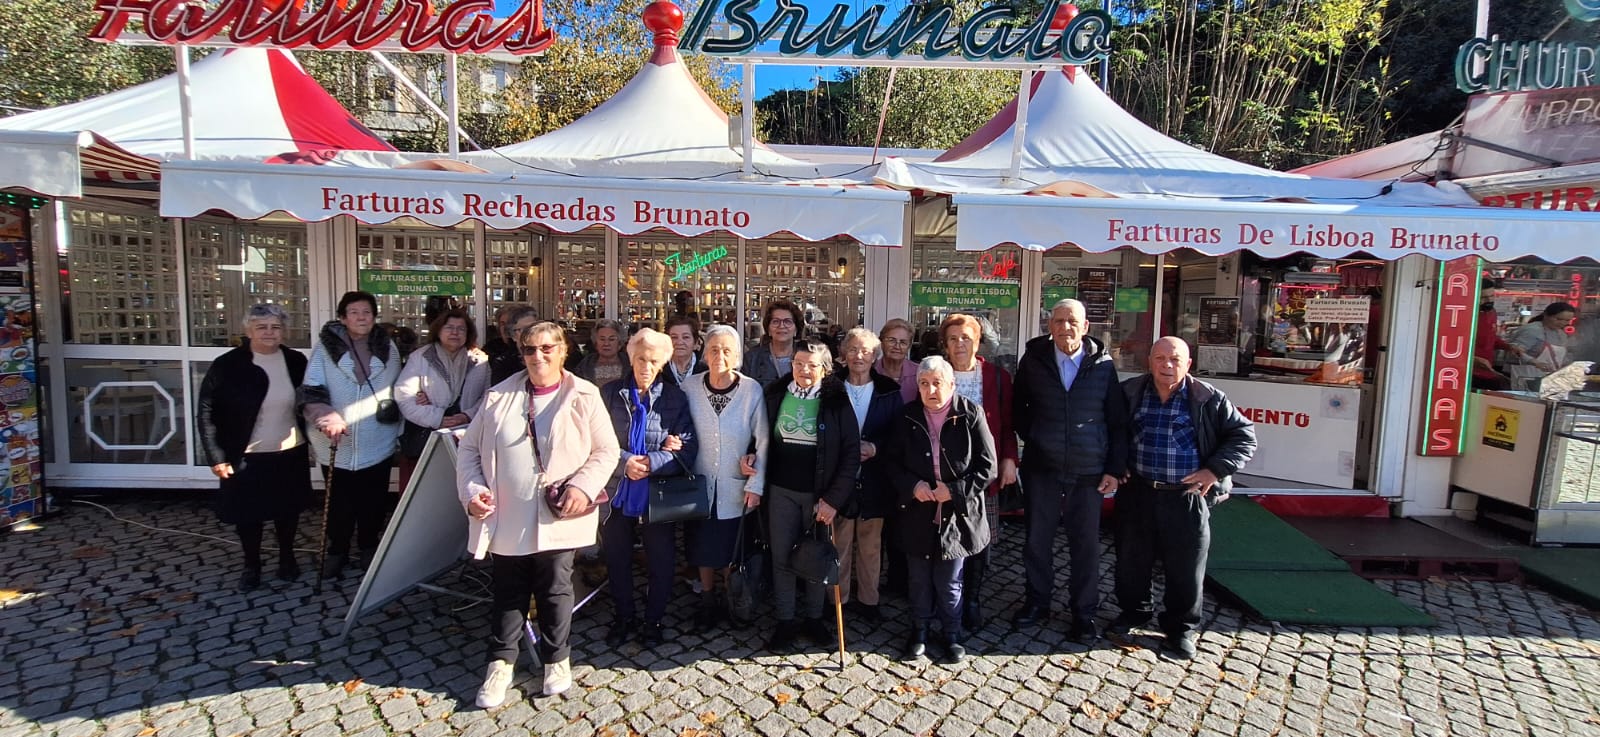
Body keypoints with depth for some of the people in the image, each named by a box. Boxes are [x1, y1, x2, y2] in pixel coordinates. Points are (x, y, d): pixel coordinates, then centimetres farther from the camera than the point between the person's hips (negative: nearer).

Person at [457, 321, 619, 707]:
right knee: (507, 591, 13)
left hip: (558, 519, -2)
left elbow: (606, 451, -2)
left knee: (555, 590, 9)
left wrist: (583, 486, -16)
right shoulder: (498, 397, 3)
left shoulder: (584, 397, -4)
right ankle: (501, 662, 29)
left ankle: (556, 659, 29)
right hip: (506, 519, 2)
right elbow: (469, 449, 8)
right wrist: (472, 491, -6)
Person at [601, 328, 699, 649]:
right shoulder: (610, 394, 0)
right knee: (616, 558, 14)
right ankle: (624, 617, 34)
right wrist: (625, 462, -19)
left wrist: (649, 463, -19)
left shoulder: (675, 398, -2)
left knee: (660, 562, 9)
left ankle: (653, 620, 29)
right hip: (618, 491, 1)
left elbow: (687, 449, -8)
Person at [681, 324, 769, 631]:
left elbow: (763, 440, -7)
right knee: (703, 547, 12)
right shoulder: (690, 387, -6)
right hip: (700, 484, 1)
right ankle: (707, 601, 31)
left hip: (736, 486, -1)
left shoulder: (752, 390, -11)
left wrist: (756, 485, -10)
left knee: (732, 547, 11)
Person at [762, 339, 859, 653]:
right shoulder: (775, 395, 1)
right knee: (782, 557, 6)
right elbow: (764, 439, 11)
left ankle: (814, 619, 25)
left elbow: (851, 453, -8)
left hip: (820, 494, -2)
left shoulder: (837, 401, -7)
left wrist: (834, 498, -12)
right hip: (782, 491, 2)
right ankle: (785, 622, 19)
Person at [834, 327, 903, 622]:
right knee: (840, 542, 5)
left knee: (871, 543, 10)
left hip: (874, 479, 1)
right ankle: (838, 598, 20)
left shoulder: (889, 391, 2)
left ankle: (868, 598, 25)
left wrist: (875, 448, -13)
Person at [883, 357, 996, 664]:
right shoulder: (907, 417, 0)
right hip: (917, 513, 2)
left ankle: (952, 633, 30)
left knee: (949, 581, 9)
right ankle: (920, 629, 34)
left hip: (957, 514, -2)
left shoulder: (971, 414, -8)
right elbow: (891, 460, 6)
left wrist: (954, 491, -15)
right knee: (919, 578, 15)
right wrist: (912, 485, -11)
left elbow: (987, 466, -6)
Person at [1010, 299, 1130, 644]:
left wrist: (1115, 468, -2)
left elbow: (1118, 421, 2)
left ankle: (1084, 614, 20)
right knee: (1037, 539, 10)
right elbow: (1018, 408, 12)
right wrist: (1032, 439, 1)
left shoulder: (1103, 364, -1)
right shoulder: (1033, 360, 1)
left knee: (1086, 544, 6)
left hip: (1089, 472, -1)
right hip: (1042, 468, 1)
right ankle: (1037, 602, 27)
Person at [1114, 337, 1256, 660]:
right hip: (1137, 492, 2)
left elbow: (1244, 435, 0)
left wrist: (1215, 470, -10)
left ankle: (1181, 628, 24)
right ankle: (1134, 610, 35)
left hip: (1187, 497, -2)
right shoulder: (1130, 393, 1)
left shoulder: (1208, 399, -5)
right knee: (1131, 558, 13)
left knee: (1185, 566, 6)